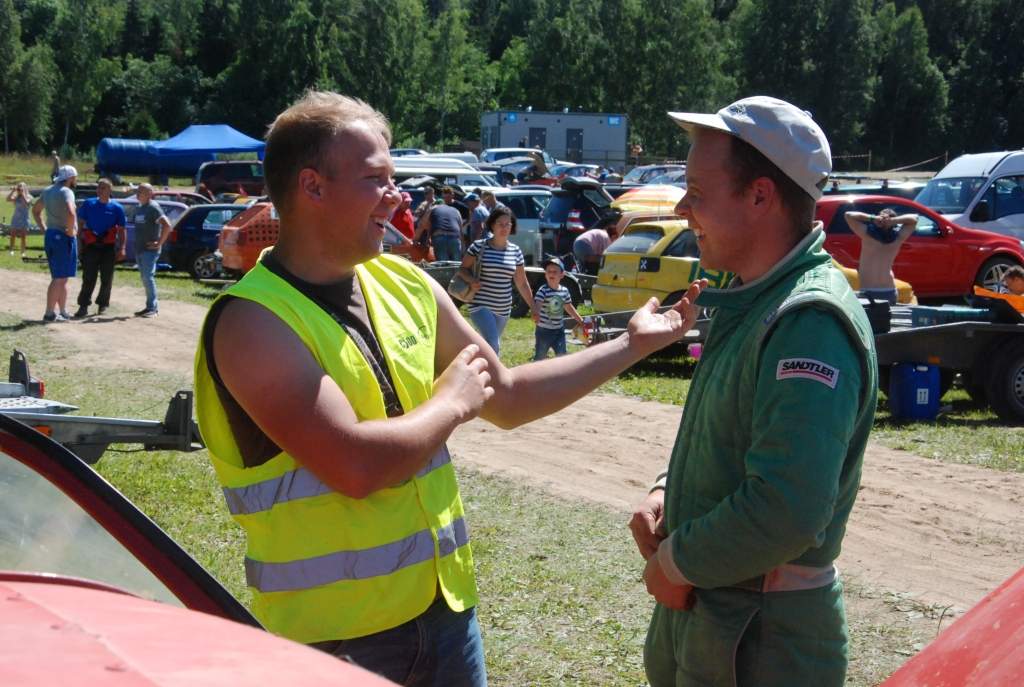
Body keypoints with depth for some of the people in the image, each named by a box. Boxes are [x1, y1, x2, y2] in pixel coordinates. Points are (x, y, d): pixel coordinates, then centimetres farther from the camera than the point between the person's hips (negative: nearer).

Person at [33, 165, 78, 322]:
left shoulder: (47, 191, 13)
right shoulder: (66, 192, -14)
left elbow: (35, 210, 24)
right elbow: (70, 213, -31)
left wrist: (44, 228, 19)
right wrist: (70, 231, -18)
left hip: (50, 235, 9)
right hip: (64, 237, -9)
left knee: (61, 278, 16)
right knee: (59, 278, -3)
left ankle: (62, 312, 21)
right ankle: (50, 313, -3)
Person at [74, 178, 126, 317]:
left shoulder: (116, 208, 2)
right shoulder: (88, 204, 3)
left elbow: (121, 230, 3)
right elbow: (80, 223, 9)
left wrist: (122, 248, -6)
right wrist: (79, 239, 0)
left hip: (108, 247, 0)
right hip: (91, 246, 0)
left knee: (107, 279, 6)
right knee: (88, 278, -4)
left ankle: (103, 304, 19)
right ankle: (83, 306, -3)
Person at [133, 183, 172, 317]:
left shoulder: (153, 208, -11)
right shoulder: (140, 208, 15)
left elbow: (167, 225, -21)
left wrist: (159, 243, -18)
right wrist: (137, 245, 15)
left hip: (150, 250, -9)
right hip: (139, 249, 9)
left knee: (148, 277, -11)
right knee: (145, 278, 11)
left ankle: (152, 308, -8)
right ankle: (153, 306, 17)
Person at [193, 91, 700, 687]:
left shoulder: (406, 285, 5)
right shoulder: (253, 321, -17)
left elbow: (508, 397, 16)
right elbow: (355, 467, -27)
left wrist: (633, 344, 14)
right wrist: (451, 403, -10)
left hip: (445, 607, 6)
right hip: (333, 638, -6)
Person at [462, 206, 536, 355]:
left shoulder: (515, 251, 5)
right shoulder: (479, 246, -6)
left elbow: (522, 283, 12)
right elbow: (463, 268, 4)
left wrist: (533, 307, 11)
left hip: (503, 309, 5)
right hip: (481, 305, -5)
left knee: (492, 345, 15)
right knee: (493, 345, -20)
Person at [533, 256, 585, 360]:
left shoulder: (564, 291, 2)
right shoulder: (543, 290, -15)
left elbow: (569, 307, 17)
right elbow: (537, 304, -31)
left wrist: (581, 321, 23)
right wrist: (535, 314, -53)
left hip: (559, 330, 5)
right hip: (544, 330, -5)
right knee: (540, 357, 4)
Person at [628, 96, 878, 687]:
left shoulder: (811, 322, -24)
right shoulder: (752, 303, 9)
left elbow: (787, 511, -31)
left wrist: (678, 560, -17)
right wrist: (666, 491, 2)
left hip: (765, 640, -9)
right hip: (702, 607, 9)